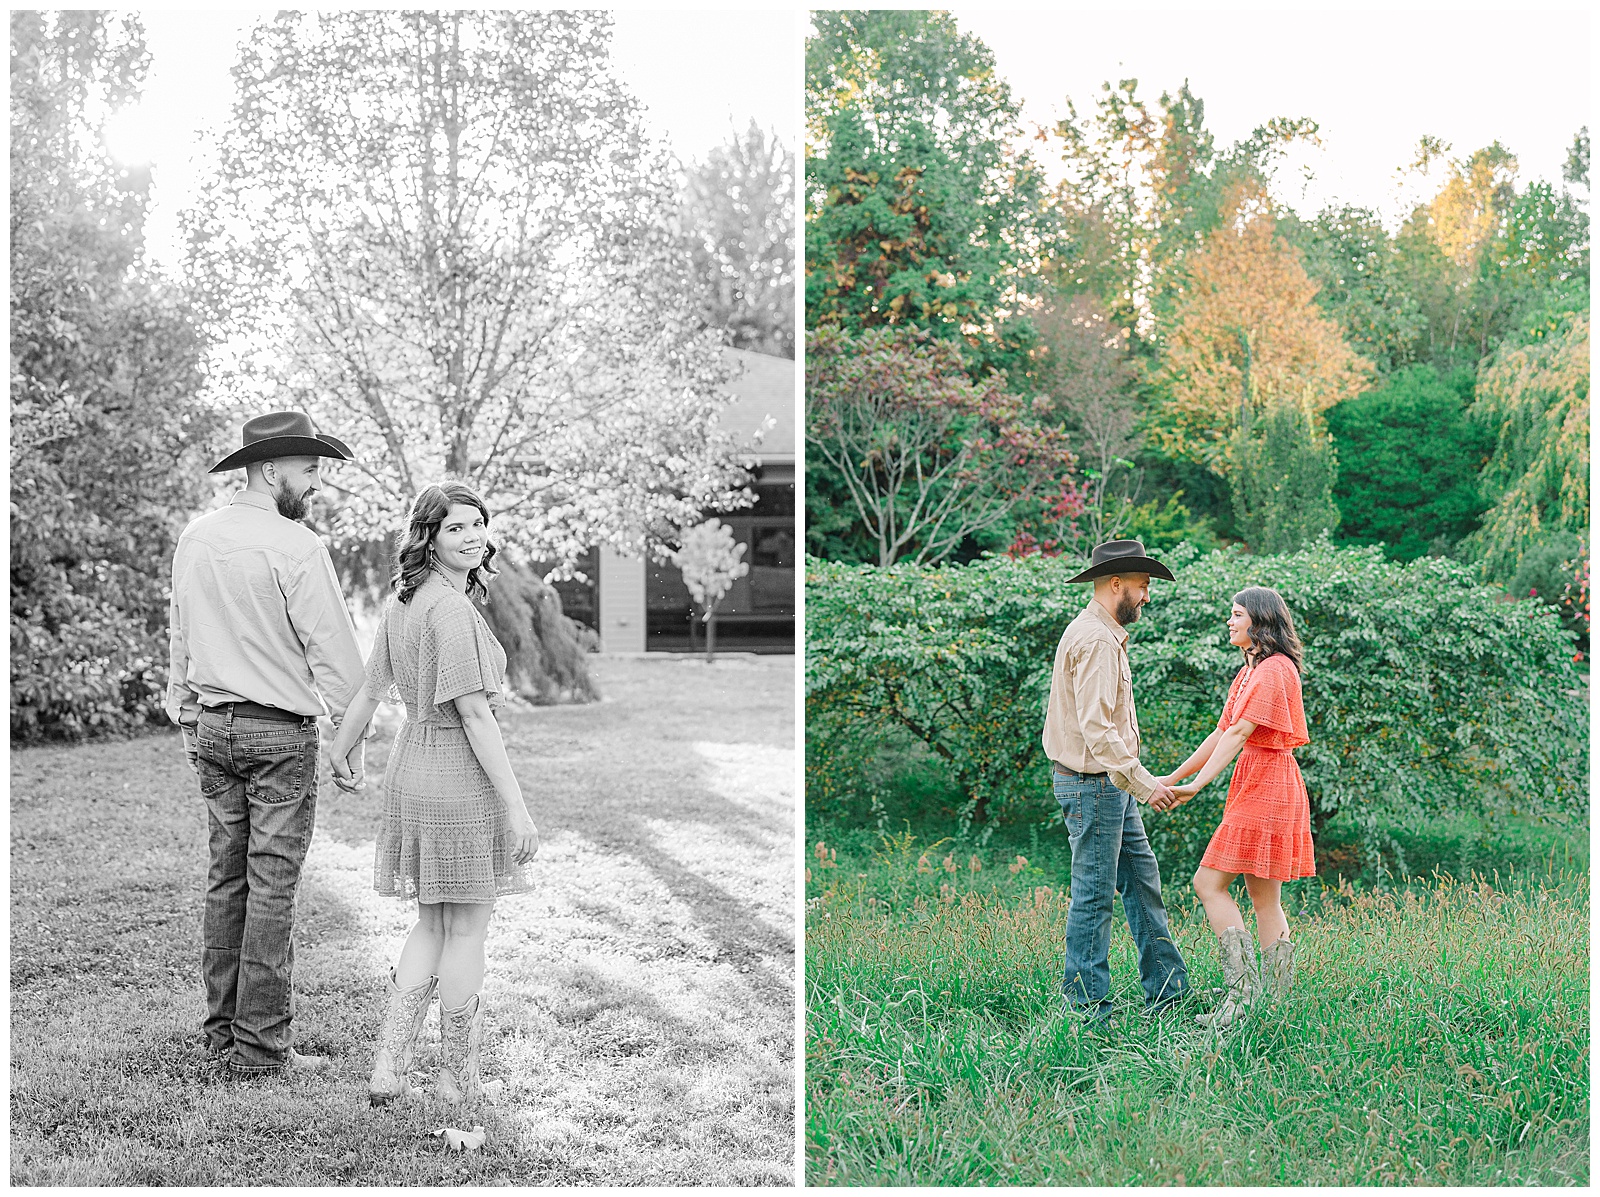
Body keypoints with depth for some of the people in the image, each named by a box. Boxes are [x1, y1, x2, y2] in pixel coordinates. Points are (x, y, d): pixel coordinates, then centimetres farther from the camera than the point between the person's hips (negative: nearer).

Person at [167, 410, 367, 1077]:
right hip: (280, 731, -7)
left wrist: (187, 719, 24)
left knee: (226, 877, 13)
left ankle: (222, 1030, 19)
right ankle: (261, 1045, 2)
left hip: (212, 725, 7)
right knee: (271, 885, -2)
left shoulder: (195, 538, 7)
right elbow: (332, 650, -13)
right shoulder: (295, 548, -15)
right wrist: (352, 730, -2)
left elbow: (179, 637, 15)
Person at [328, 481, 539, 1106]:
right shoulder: (452, 609, -19)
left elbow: (371, 686, 19)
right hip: (460, 776, -9)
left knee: (433, 923, 18)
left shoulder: (403, 602, 8)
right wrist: (516, 806, -20)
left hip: (410, 767, 9)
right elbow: (473, 712, -22)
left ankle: (388, 1068, 14)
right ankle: (459, 1087, 14)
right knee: (466, 930, 4)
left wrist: (342, 750, 33)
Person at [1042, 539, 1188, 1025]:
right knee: (1094, 893, -3)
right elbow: (1096, 730, -25)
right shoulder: (1095, 640, -19)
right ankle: (1086, 1004, 4)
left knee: (1142, 880, 12)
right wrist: (1143, 783, -22)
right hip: (1094, 785, -11)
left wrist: (1137, 780, 19)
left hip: (1112, 784, 11)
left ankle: (1167, 991, 18)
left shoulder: (1105, 635, 15)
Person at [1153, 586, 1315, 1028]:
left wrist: (1197, 785, -27)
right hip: (1254, 785, 10)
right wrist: (1173, 778, 18)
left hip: (1266, 787, -10)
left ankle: (1244, 991, -10)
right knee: (1265, 900, 8)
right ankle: (1276, 1004, 9)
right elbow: (1221, 734, 20)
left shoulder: (1275, 669, -12)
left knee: (1209, 883, -10)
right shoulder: (1250, 672, 19)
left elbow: (1239, 733, -20)